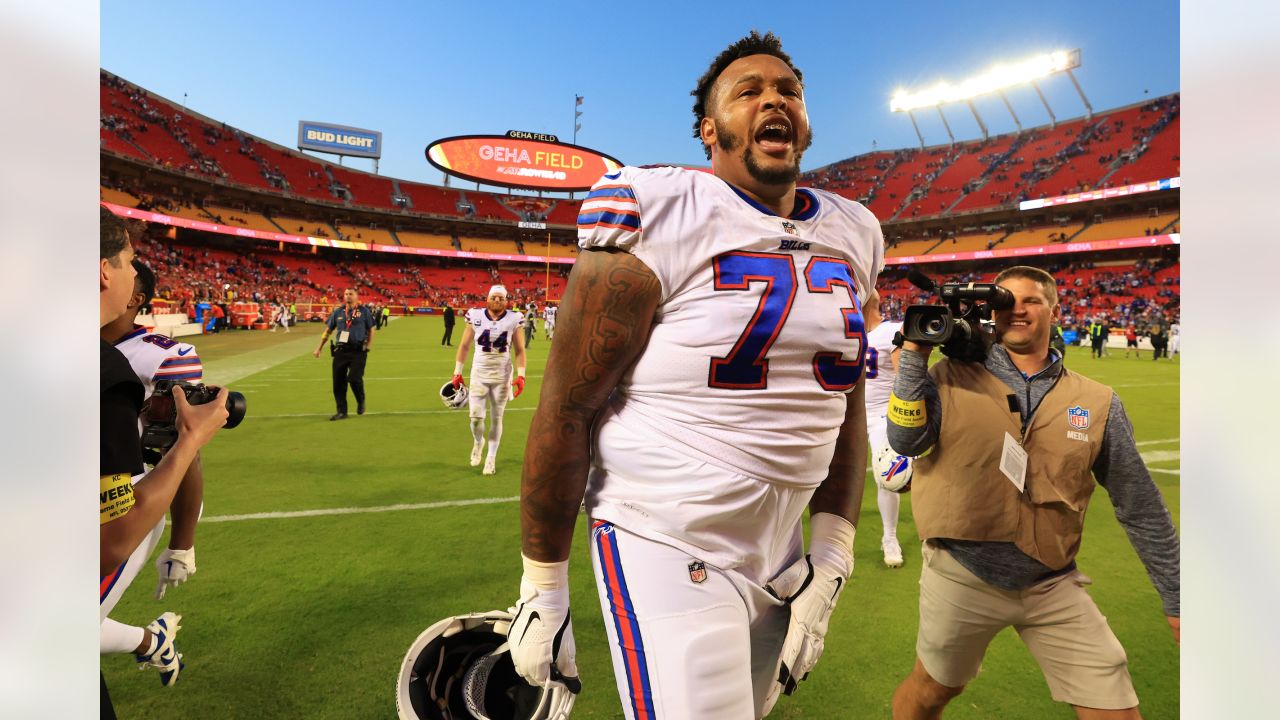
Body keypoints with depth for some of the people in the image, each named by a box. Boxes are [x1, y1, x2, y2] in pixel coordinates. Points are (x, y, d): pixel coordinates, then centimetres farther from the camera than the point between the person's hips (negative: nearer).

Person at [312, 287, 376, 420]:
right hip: (340, 350, 4)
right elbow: (328, 331, 18)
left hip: (358, 351, -4)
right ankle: (342, 411, 15)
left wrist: (367, 347, -5)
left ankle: (361, 401, 14)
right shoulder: (337, 312, 11)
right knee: (338, 381, 3)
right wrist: (319, 348, 15)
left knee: (354, 378, -15)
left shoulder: (364, 311, 2)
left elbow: (371, 331, 5)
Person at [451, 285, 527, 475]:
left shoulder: (513, 320, -5)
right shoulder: (476, 317, -4)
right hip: (479, 374, 0)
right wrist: (457, 373, 3)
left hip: (502, 376, 0)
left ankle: (491, 457, 23)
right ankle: (478, 442, 29)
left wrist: (520, 375, -9)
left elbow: (519, 351, 1)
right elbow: (464, 346, 5)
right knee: (476, 417, -5)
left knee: (496, 418, 7)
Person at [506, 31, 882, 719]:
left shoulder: (852, 236, 7)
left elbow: (843, 406, 11)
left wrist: (831, 556, 5)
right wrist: (542, 591, -8)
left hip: (779, 554, 7)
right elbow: (566, 409, -13)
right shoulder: (659, 216, -13)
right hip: (665, 547, -6)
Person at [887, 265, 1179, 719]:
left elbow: (1140, 507, 7)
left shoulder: (1098, 402, 0)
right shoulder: (953, 377, -5)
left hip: (1054, 585, 2)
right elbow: (907, 443, -19)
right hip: (962, 576, -2)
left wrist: (1176, 599, 9)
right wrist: (914, 354, -20)